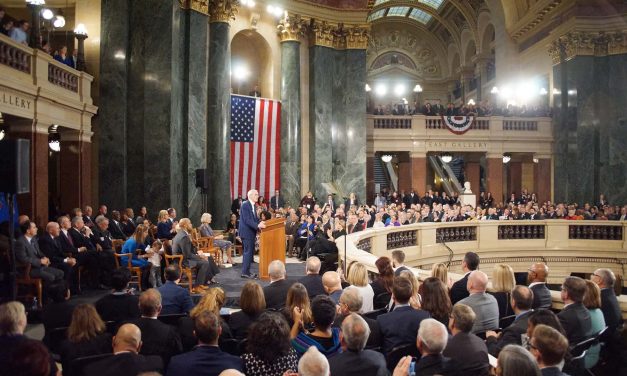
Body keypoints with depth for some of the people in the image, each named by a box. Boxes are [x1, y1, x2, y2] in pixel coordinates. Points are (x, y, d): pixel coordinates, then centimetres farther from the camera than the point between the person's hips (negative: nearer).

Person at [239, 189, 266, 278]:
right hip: (246, 232, -9)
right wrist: (257, 225, -32)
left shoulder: (253, 205, 13)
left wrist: (260, 223, -2)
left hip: (251, 232, 9)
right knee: (248, 252, -7)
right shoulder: (245, 205, -16)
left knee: (250, 252, 12)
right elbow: (247, 220, -24)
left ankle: (246, 271, 20)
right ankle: (245, 272, -1)